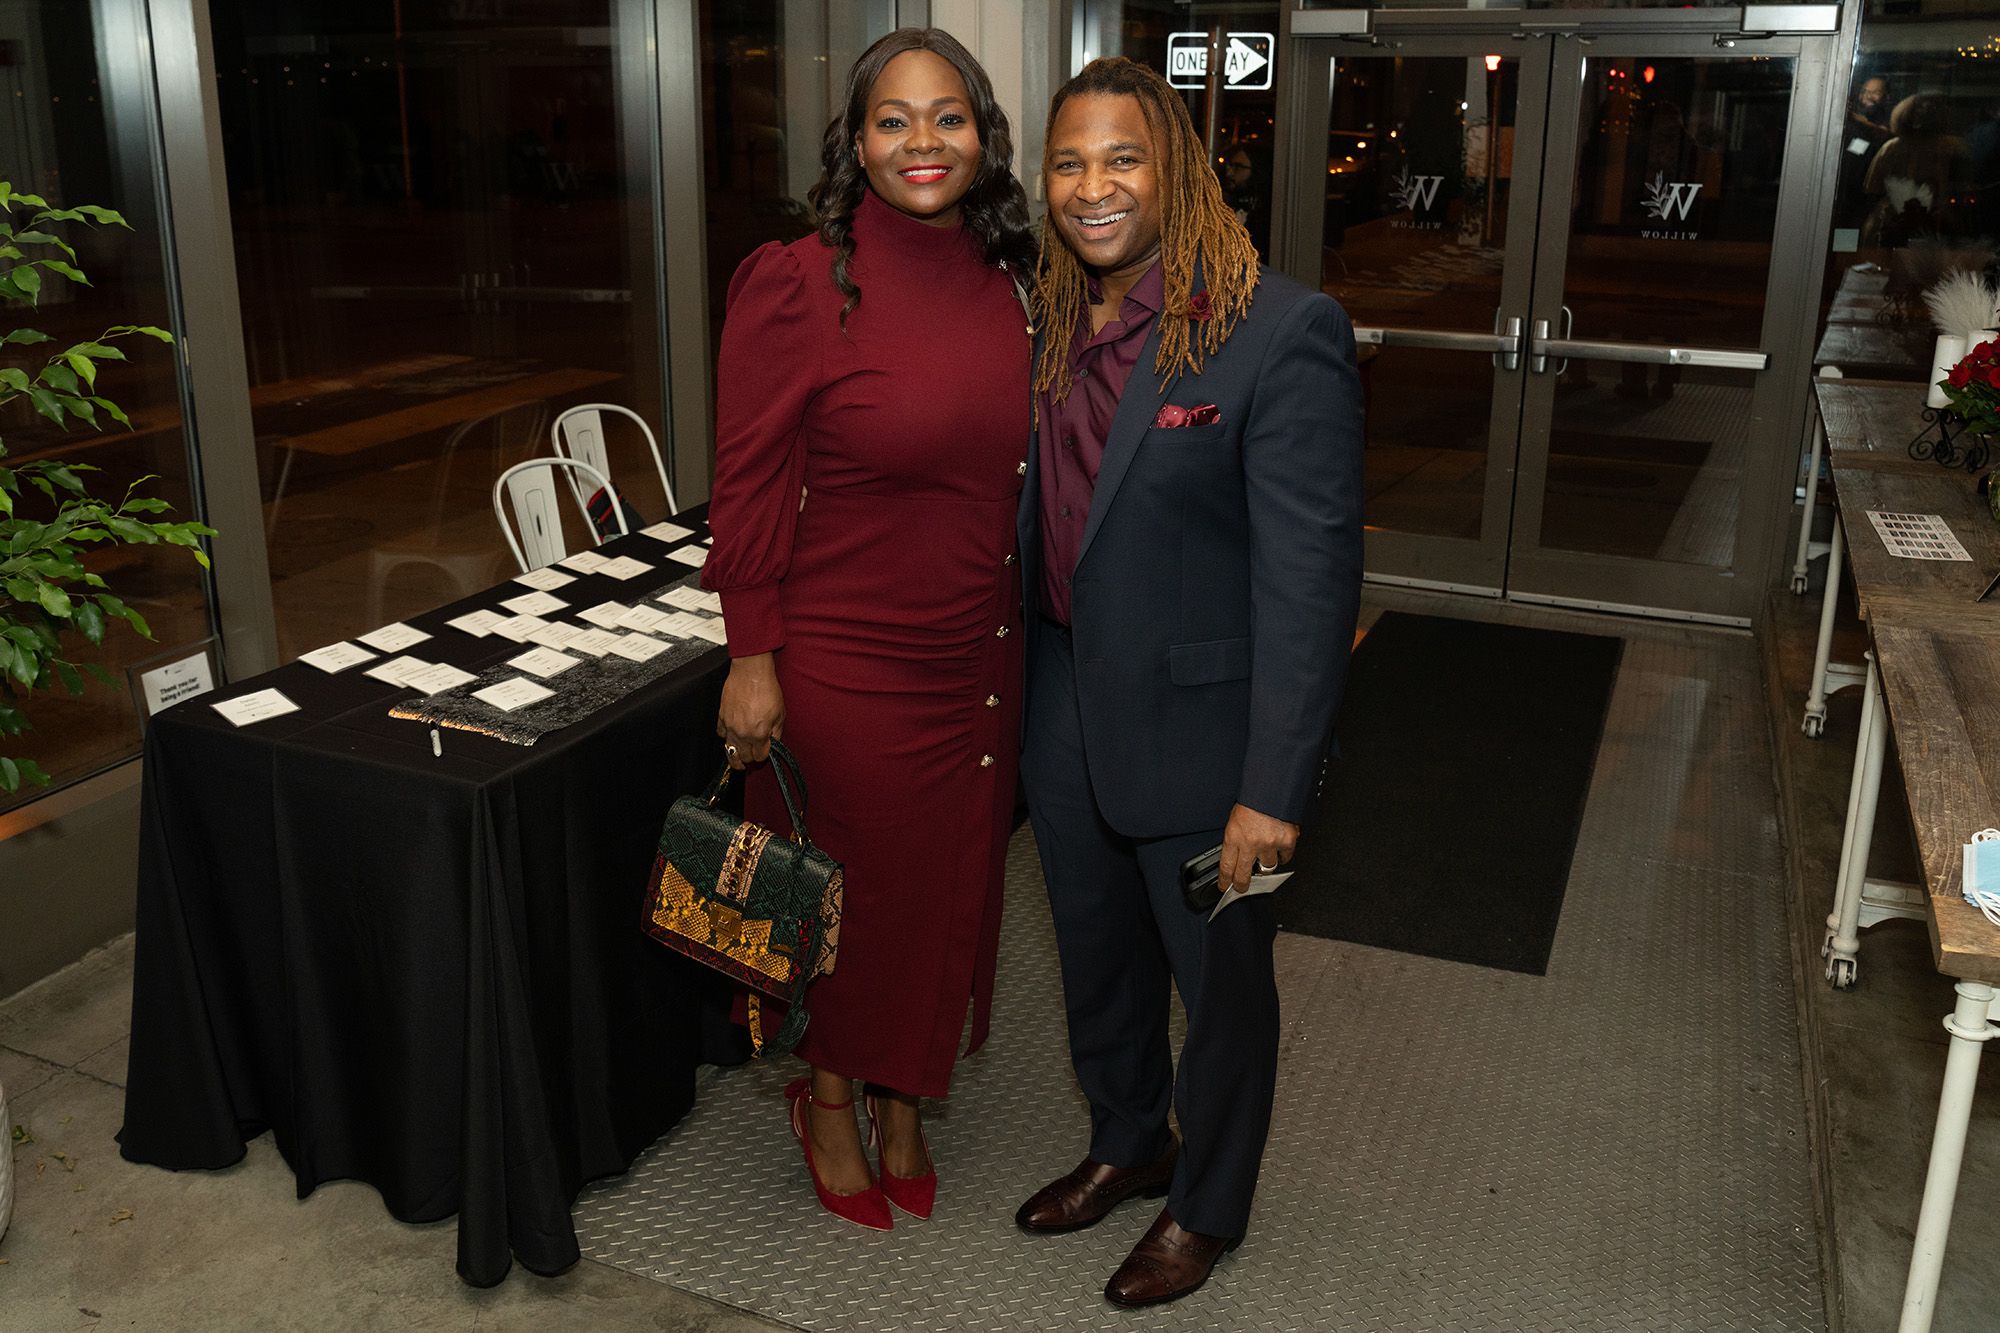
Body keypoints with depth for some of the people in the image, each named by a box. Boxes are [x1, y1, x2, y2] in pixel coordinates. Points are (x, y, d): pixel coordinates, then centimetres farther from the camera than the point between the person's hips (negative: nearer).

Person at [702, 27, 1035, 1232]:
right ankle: (829, 1104, 39)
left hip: (980, 663, 6)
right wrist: (751, 662, -11)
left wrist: (1024, 640, 12)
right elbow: (751, 489, -11)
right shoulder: (798, 286, -14)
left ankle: (904, 1107, 42)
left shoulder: (1003, 286, 3)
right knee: (848, 894, 12)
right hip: (846, 666, -5)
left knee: (950, 885, 18)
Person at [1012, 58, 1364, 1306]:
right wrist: (1019, 693, 9)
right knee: (1099, 957, 24)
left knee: (1219, 981, 15)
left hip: (1199, 725, -6)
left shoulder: (1282, 331, -19)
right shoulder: (1058, 325, 3)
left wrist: (1273, 787, -23)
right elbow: (1041, 521, 10)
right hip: (1068, 718, 7)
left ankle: (1206, 1207, 39)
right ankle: (1126, 1143, 50)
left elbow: (1310, 573, -21)